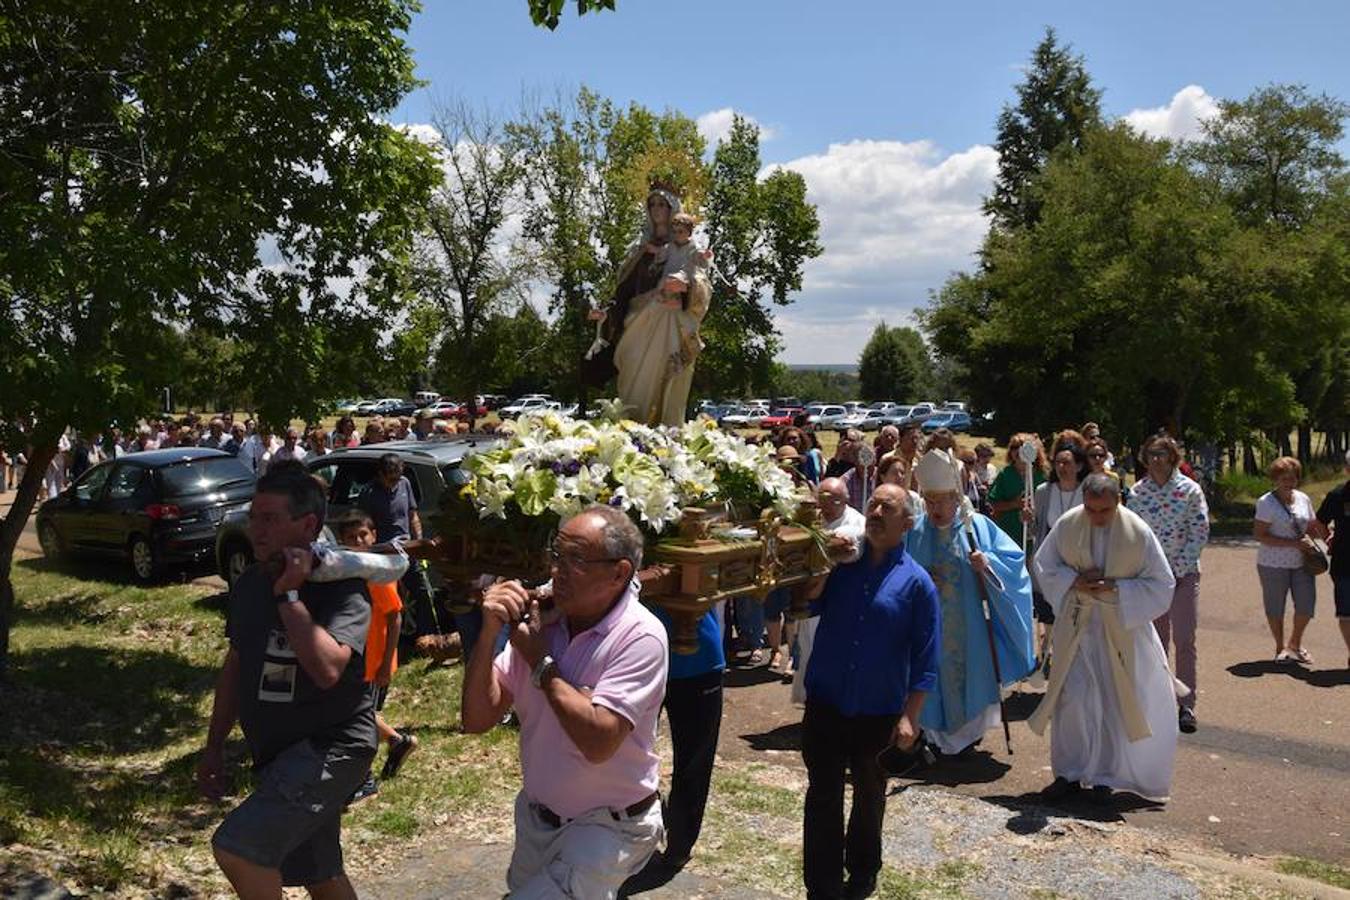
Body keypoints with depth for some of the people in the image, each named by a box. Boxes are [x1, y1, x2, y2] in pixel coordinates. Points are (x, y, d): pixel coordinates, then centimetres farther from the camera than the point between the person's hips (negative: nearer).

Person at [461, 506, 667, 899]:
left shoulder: (640, 637, -21)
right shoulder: (539, 619, -6)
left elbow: (598, 742, -30)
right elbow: (477, 720, -6)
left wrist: (540, 662, -21)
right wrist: (488, 634, -20)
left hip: (606, 827, -6)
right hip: (536, 816, 6)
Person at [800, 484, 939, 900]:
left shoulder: (916, 582, -6)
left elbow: (925, 658, -6)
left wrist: (910, 716, -10)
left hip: (879, 712, -1)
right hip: (825, 704, 1)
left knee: (869, 796, 19)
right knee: (822, 796, 4)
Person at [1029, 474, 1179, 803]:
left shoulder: (1139, 533, -13)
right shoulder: (1066, 525, -8)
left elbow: (1161, 584, -7)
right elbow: (1044, 565, 4)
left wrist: (1116, 588, -20)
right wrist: (1074, 580, -15)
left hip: (1122, 629, -1)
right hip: (1077, 626, 1)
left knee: (1115, 701, 7)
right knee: (1073, 699, 0)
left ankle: (1104, 778, 22)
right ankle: (1069, 773, 14)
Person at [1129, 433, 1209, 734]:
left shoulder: (1189, 489, -5)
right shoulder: (1137, 491, 2)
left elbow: (1200, 533, -6)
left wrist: (1177, 568, -11)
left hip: (1184, 573, -3)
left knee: (1184, 641, -4)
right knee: (1156, 640, 10)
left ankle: (1186, 705, 3)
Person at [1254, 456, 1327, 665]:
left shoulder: (1303, 499, 8)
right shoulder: (1266, 502, -10)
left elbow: (1313, 526, 17)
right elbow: (1259, 534, -15)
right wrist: (1293, 543, -21)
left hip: (1302, 562, 5)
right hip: (1274, 564, -5)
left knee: (1306, 605, 3)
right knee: (1275, 607, 5)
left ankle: (1295, 644, 27)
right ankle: (1280, 648, 24)